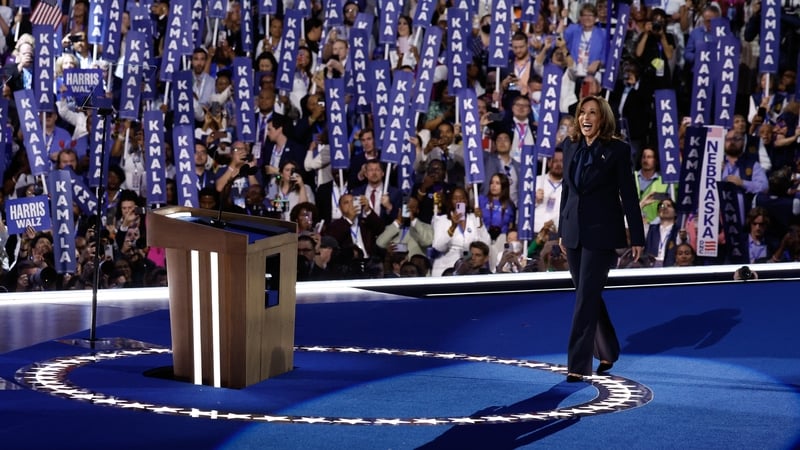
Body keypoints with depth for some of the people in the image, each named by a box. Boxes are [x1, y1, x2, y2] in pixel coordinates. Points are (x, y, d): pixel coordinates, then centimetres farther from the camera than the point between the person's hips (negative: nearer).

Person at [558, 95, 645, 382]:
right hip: (574, 230, 6)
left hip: (602, 232, -6)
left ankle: (578, 364, -9)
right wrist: (562, 231, 16)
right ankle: (607, 352, 30)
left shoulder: (617, 150, -7)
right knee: (588, 294, 13)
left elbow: (629, 195, -7)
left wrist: (637, 237, -8)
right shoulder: (571, 146, 8)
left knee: (586, 296, -10)